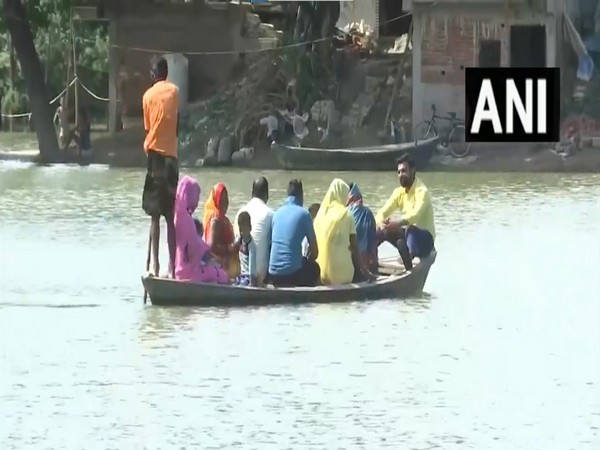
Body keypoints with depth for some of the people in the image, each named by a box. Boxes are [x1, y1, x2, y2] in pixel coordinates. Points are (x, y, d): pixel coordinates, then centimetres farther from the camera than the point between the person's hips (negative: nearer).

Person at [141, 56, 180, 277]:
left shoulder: (149, 95, 1)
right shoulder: (175, 92, 4)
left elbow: (148, 128, 3)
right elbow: (177, 125, 6)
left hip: (155, 153, -2)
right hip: (171, 155, 2)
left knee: (155, 216, 0)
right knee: (171, 217, 6)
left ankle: (156, 265, -7)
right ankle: (172, 265, 1)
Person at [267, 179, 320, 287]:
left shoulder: (277, 213, 10)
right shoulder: (304, 214, -3)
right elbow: (314, 252, 0)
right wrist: (306, 263, 20)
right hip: (293, 273, -5)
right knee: (314, 268, 26)